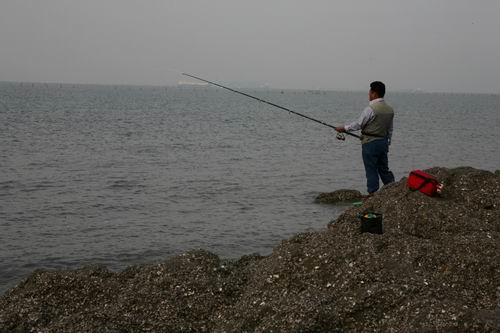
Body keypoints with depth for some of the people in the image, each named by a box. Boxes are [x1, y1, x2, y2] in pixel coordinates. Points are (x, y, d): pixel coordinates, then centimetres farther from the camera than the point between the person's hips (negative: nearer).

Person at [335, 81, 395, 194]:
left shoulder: (370, 108, -16)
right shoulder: (390, 109, 8)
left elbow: (358, 124, -10)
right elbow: (390, 129, 15)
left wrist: (344, 128, 3)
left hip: (370, 143, -7)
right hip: (384, 142, 7)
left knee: (371, 170, -1)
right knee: (384, 169, 15)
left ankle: (373, 193, 2)